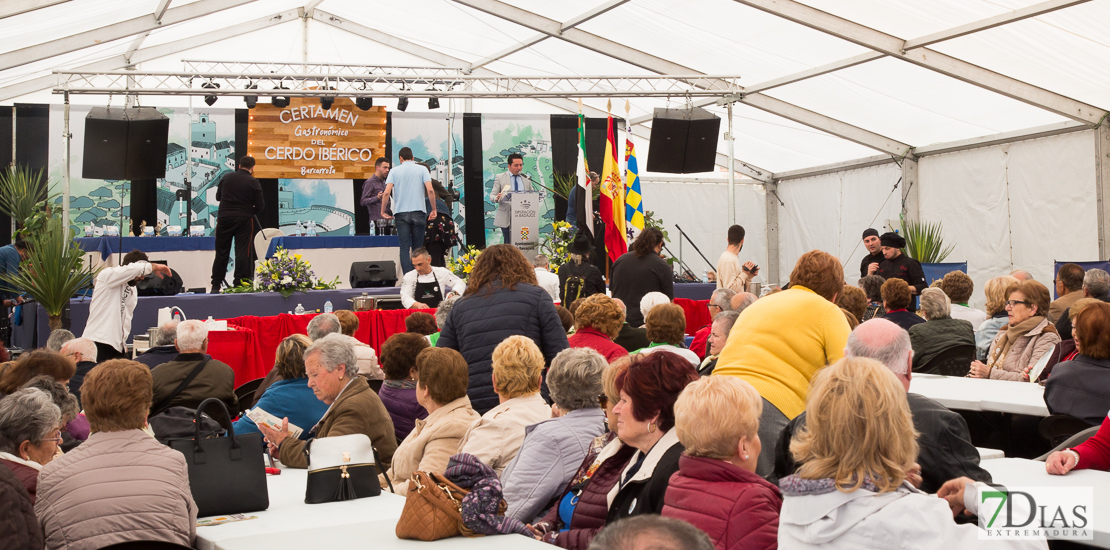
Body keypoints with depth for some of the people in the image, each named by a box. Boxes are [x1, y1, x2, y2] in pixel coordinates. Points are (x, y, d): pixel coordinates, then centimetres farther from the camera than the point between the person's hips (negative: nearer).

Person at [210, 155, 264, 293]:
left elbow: (218, 197, 18)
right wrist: (252, 212, 17)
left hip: (224, 218, 3)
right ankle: (239, 284, -3)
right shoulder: (253, 182, -4)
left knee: (221, 252, 8)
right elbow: (260, 206, -3)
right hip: (244, 220, -3)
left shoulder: (226, 178, 6)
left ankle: (216, 285, 10)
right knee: (242, 252, 1)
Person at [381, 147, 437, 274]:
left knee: (404, 248, -2)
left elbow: (387, 192, -6)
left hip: (401, 213, 0)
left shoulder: (394, 171, 4)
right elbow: (430, 190, -8)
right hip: (419, 212, 0)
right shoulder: (422, 169, 4)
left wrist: (383, 212, 2)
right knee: (418, 248, 9)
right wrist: (434, 210, 0)